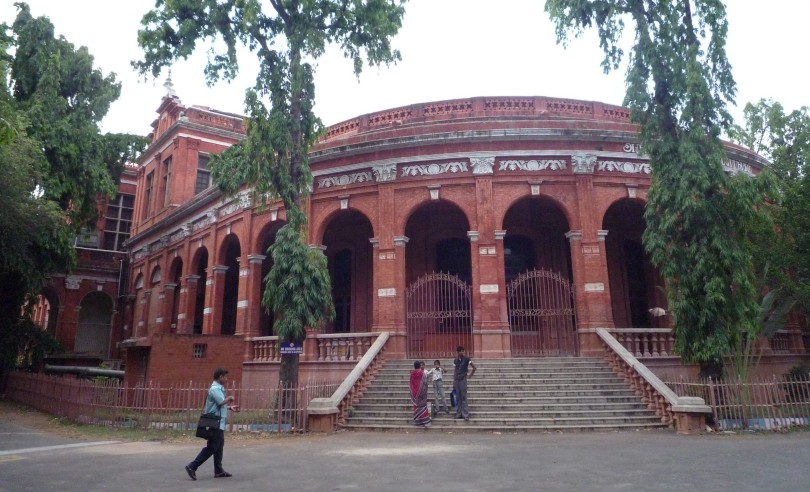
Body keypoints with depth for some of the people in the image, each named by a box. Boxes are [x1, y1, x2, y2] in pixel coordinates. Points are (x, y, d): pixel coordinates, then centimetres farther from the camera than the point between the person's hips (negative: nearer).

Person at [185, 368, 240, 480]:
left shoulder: (219, 388, 15)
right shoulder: (215, 388, -16)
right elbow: (221, 402, -28)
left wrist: (230, 407, 14)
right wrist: (230, 398, -9)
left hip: (219, 423, 10)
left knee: (219, 448, 13)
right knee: (211, 448, -7)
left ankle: (219, 471, 19)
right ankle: (192, 467, -2)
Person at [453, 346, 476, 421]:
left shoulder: (466, 359, -4)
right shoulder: (455, 360, 9)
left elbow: (474, 368, -1)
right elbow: (455, 371, 13)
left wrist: (470, 375, 0)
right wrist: (453, 381, 11)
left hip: (463, 380, -4)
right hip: (456, 380, 4)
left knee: (464, 397, -5)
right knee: (458, 398, 7)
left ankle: (466, 414, -3)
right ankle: (458, 414, 13)